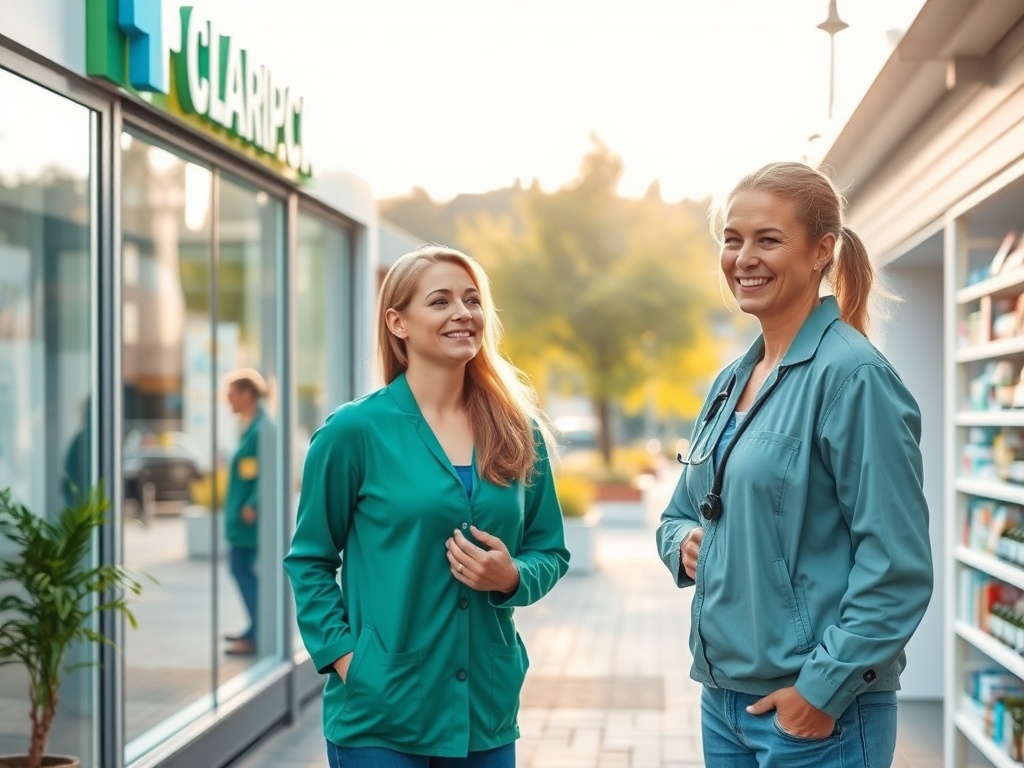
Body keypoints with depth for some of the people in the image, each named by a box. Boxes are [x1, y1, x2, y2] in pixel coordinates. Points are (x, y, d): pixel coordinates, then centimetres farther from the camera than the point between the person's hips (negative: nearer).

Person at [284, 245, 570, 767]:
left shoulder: (520, 432, 5)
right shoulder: (354, 431, -6)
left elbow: (550, 552, 10)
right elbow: (309, 562, -1)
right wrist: (342, 654, -11)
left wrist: (513, 577, -10)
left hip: (487, 708, 4)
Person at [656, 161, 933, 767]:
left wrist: (824, 687, -18)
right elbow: (682, 511, 21)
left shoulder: (852, 375, -14)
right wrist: (685, 543, -1)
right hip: (724, 695, 7)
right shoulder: (731, 381, 10)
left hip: (815, 711, -7)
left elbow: (898, 566, -18)